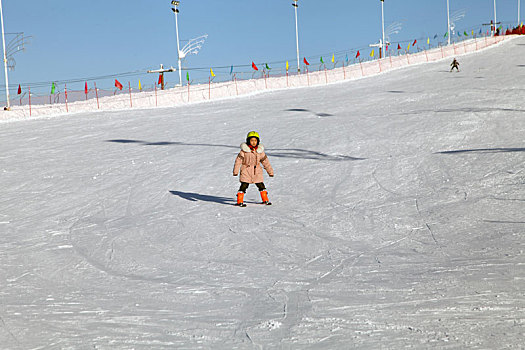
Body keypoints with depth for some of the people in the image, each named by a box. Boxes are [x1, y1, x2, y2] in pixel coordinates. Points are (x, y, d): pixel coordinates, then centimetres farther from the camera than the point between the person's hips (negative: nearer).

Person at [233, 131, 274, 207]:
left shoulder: (260, 151, 4)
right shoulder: (244, 150, -7)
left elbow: (265, 161, 10)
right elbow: (238, 160, -8)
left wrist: (270, 171, 11)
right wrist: (235, 171, -14)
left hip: (257, 172, 4)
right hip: (246, 171, -4)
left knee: (261, 185, 9)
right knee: (244, 185, -7)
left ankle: (265, 200, 23)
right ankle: (239, 201, 1)